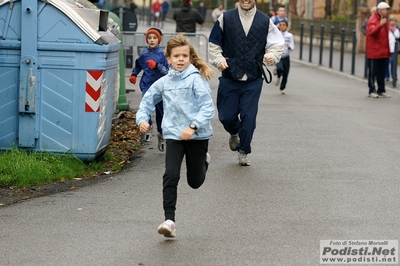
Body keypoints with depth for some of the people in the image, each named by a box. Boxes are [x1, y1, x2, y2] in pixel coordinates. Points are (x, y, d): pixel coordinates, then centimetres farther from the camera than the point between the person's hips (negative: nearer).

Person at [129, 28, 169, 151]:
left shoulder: (162, 54, -6)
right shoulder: (144, 53, 3)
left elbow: (167, 71, -10)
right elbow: (138, 65, 24)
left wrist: (157, 66, -22)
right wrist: (134, 75, 13)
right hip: (147, 84, 1)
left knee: (160, 110, 8)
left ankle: (161, 135, 26)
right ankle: (147, 128, -8)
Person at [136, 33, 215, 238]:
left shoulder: (196, 79, -9)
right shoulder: (163, 83, 4)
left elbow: (208, 108, -14)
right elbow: (148, 101, 17)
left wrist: (193, 126, -26)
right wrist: (142, 119, -1)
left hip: (197, 136, -2)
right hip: (173, 135, 2)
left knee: (195, 181, 12)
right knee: (170, 176, -15)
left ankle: (204, 160, 46)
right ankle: (169, 221, -11)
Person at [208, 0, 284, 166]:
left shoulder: (265, 22, 3)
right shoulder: (225, 19, 1)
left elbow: (276, 43, 3)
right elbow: (214, 44, 5)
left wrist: (272, 55, -17)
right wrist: (218, 59, -11)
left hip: (253, 79, 0)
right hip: (229, 77, 0)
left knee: (248, 117, -3)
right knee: (226, 116, 4)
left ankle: (243, 151, 14)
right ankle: (234, 133, 39)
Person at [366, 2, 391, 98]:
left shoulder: (385, 20, 13)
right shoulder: (373, 20, -11)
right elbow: (372, 32, -29)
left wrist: (387, 50, 16)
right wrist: (380, 25, -44)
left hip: (383, 52, 7)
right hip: (374, 51, -7)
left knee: (381, 72, 12)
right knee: (373, 71, 0)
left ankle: (381, 90, 19)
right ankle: (372, 91, 6)